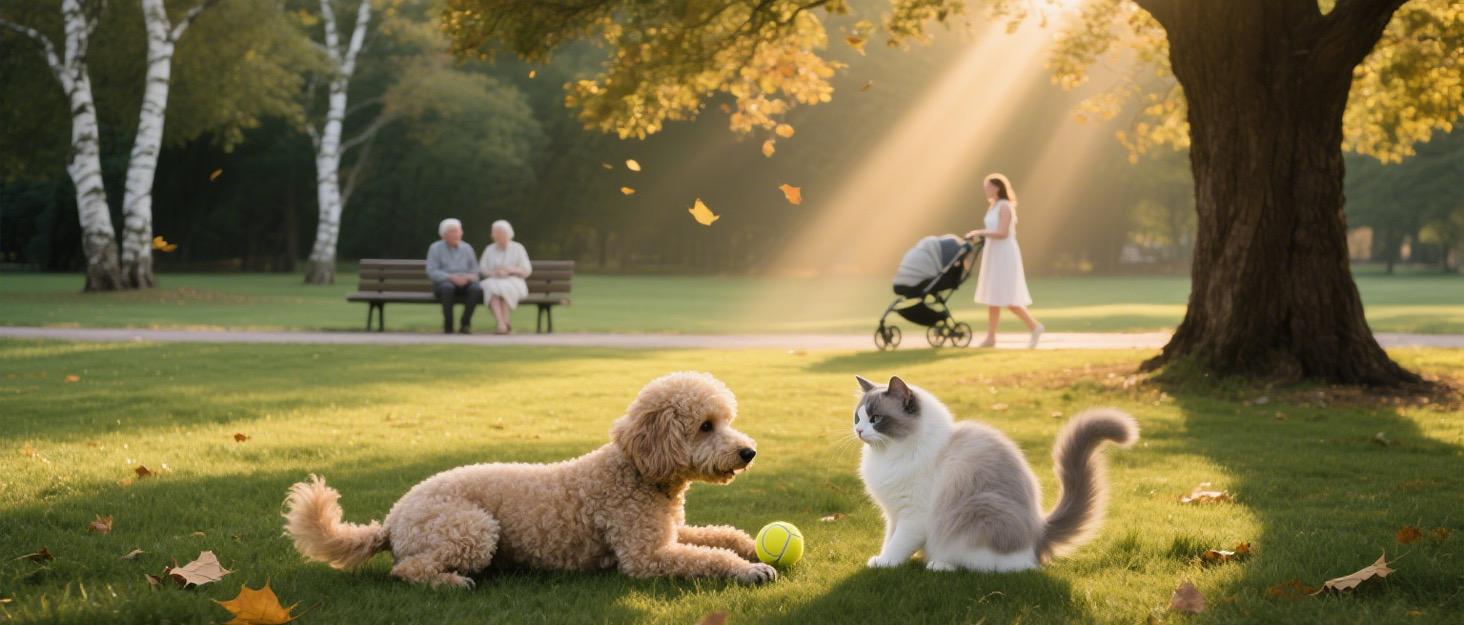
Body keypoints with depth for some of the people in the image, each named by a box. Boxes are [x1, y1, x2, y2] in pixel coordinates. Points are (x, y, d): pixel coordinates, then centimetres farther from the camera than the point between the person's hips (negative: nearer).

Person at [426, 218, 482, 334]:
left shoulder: (467, 248, 14)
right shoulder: (435, 248, 4)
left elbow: (474, 270, 11)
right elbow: (431, 271, -6)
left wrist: (469, 277, -14)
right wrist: (451, 277, -20)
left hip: (465, 282, 3)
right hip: (443, 282, -3)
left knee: (477, 289, -31)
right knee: (448, 288, -40)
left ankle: (465, 324, -20)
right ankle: (448, 325, -31)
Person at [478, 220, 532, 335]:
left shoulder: (518, 248, 7)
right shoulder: (489, 249, 14)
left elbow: (526, 271, 2)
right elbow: (482, 269, 8)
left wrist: (511, 269, -17)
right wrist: (494, 273, -14)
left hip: (513, 283, -2)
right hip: (493, 281, 2)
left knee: (505, 288, -38)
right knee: (491, 288, -35)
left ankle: (504, 322, -39)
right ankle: (502, 324, -49)